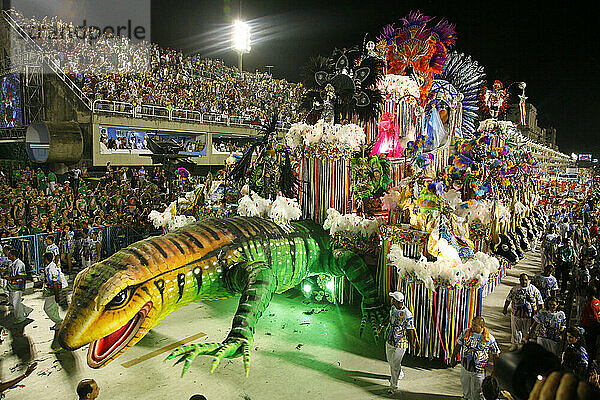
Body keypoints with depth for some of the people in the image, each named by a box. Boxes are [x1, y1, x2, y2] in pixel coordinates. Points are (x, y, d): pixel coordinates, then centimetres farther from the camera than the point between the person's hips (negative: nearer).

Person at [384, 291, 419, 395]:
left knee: (395, 365, 0)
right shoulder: (393, 308, -3)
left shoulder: (407, 315, -24)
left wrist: (413, 343, -6)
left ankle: (393, 386, 17)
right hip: (390, 340, 7)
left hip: (400, 343, -7)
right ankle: (400, 374, 50)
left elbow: (411, 330, -15)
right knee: (390, 361, 22)